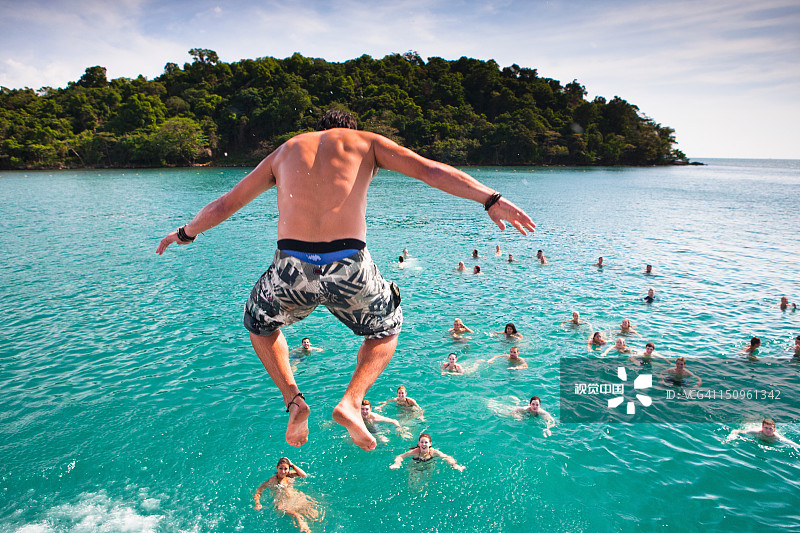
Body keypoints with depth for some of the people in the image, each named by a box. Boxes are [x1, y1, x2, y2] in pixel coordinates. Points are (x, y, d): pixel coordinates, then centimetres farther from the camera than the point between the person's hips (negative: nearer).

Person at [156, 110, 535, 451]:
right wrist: (490, 199, 5)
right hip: (350, 268, -1)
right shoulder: (366, 141, 19)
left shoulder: (286, 150, 25)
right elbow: (432, 171, 6)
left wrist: (185, 233, 48)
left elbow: (224, 204, 33)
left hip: (292, 267, 2)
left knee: (260, 324, 34)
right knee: (386, 330, 29)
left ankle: (293, 398, 16)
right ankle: (352, 401, 8)